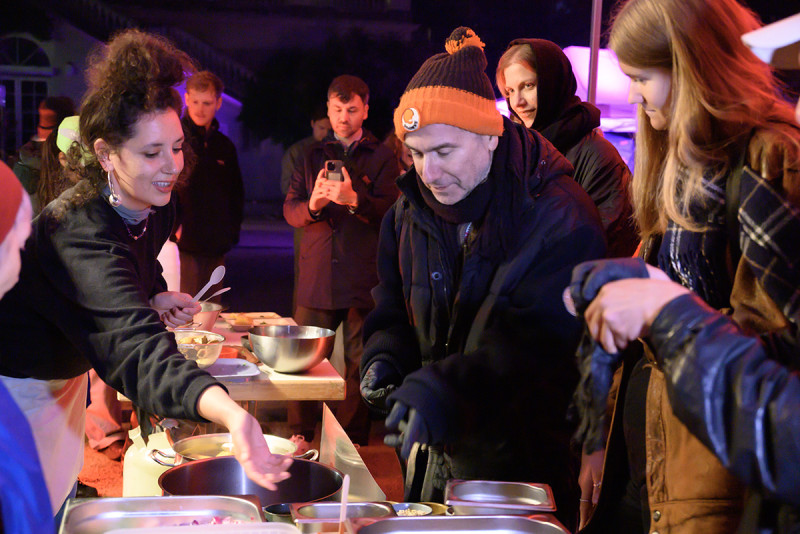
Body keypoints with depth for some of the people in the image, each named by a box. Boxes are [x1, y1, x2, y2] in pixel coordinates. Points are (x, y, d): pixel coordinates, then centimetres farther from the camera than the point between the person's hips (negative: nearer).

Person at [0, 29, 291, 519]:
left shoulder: (156, 210, -9)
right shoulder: (82, 231, -37)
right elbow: (138, 348, -52)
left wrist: (155, 299, -9)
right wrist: (229, 412, -68)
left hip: (67, 375, 8)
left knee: (64, 498, 20)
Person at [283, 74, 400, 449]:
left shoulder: (381, 157, 7)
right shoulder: (313, 156, 16)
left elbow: (390, 210, -7)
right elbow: (290, 210, 9)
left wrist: (354, 199, -25)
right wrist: (312, 204, -13)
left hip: (362, 278, -2)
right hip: (316, 276, 2)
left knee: (359, 363, 2)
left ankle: (353, 444, 13)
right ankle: (299, 438, 15)